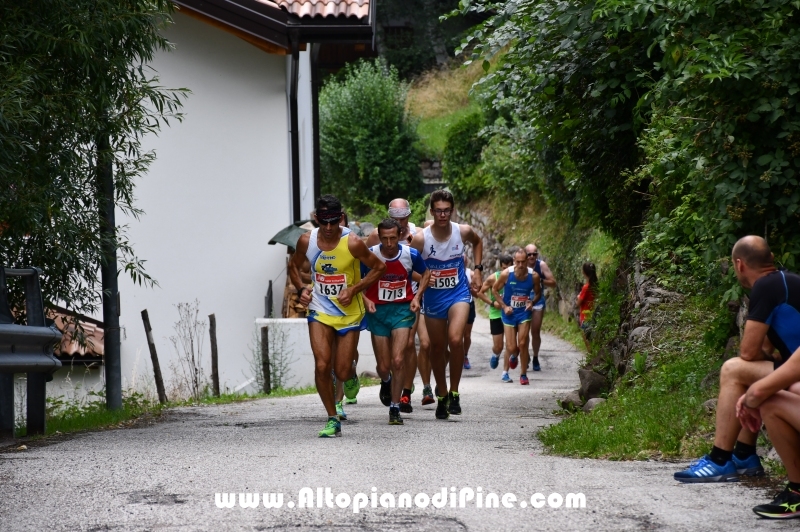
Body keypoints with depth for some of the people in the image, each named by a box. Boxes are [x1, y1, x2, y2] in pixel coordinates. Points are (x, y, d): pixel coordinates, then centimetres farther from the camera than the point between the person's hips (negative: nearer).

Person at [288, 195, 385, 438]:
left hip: (349, 313, -2)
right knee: (322, 366, -13)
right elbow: (293, 266, 14)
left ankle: (350, 373, 41)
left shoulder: (353, 243, -17)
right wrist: (301, 288, -4)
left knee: (342, 372, 1)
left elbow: (379, 267, -6)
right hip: (319, 311, 2)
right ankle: (333, 420, 2)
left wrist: (354, 289, -16)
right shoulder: (306, 241, -7)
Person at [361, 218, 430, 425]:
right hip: (378, 310, 0)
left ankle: (395, 408, -2)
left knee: (398, 361, -13)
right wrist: (365, 299, -13)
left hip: (403, 309, 0)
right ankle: (386, 383, 43)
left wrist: (417, 296, -2)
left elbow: (426, 274, 11)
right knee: (383, 366, 4)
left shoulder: (411, 254, -8)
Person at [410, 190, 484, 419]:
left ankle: (454, 392, -9)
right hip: (433, 297, 1)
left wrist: (477, 269, 7)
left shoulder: (463, 232, -9)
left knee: (455, 339, -23)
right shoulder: (420, 238, -14)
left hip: (458, 294, -1)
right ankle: (442, 396, 28)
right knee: (437, 348, 10)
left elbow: (477, 242, 16)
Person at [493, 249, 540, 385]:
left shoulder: (534, 276, -11)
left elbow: (538, 293, 8)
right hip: (509, 313, -1)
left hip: (524, 312, 1)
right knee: (511, 348, -2)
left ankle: (523, 375, 4)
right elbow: (495, 289, 0)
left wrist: (532, 302, -12)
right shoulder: (506, 274, -16)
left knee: (522, 343, -10)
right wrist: (504, 306, -8)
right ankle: (505, 372, 25)